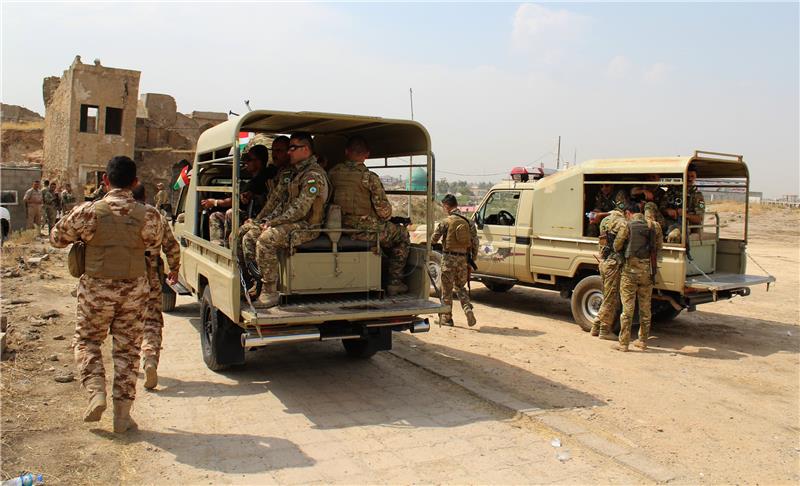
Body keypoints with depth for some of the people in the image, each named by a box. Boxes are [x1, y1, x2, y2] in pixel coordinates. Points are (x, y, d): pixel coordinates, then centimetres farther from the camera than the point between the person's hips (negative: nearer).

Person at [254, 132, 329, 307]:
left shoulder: (313, 176, -15)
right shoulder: (298, 172, 19)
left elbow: (300, 210, -22)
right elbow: (285, 203, 21)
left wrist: (273, 222, -15)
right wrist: (269, 220, 6)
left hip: (306, 227, -10)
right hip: (294, 223, 10)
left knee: (265, 240, -28)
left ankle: (270, 293, -21)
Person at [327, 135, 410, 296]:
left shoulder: (333, 173, 1)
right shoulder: (370, 177, -15)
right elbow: (384, 210, -12)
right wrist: (387, 218, 11)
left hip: (340, 228, 6)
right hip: (364, 230, -6)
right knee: (402, 234, 16)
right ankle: (394, 283, 14)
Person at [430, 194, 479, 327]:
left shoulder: (446, 222, -9)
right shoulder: (469, 222, 4)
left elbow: (433, 240, -4)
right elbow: (475, 242, 3)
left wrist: (425, 245, 18)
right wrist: (473, 259, 11)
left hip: (449, 257, -4)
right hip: (464, 258, 4)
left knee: (447, 289, 8)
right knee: (460, 287, 19)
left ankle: (446, 318, 15)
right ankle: (468, 309, -3)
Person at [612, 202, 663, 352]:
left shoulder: (627, 226, -8)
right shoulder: (654, 226, 4)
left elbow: (616, 247, -3)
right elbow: (659, 246, 11)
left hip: (631, 269, -4)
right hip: (648, 270, 4)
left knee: (628, 307, 0)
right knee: (645, 307, 14)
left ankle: (623, 343, 2)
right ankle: (643, 341, 21)